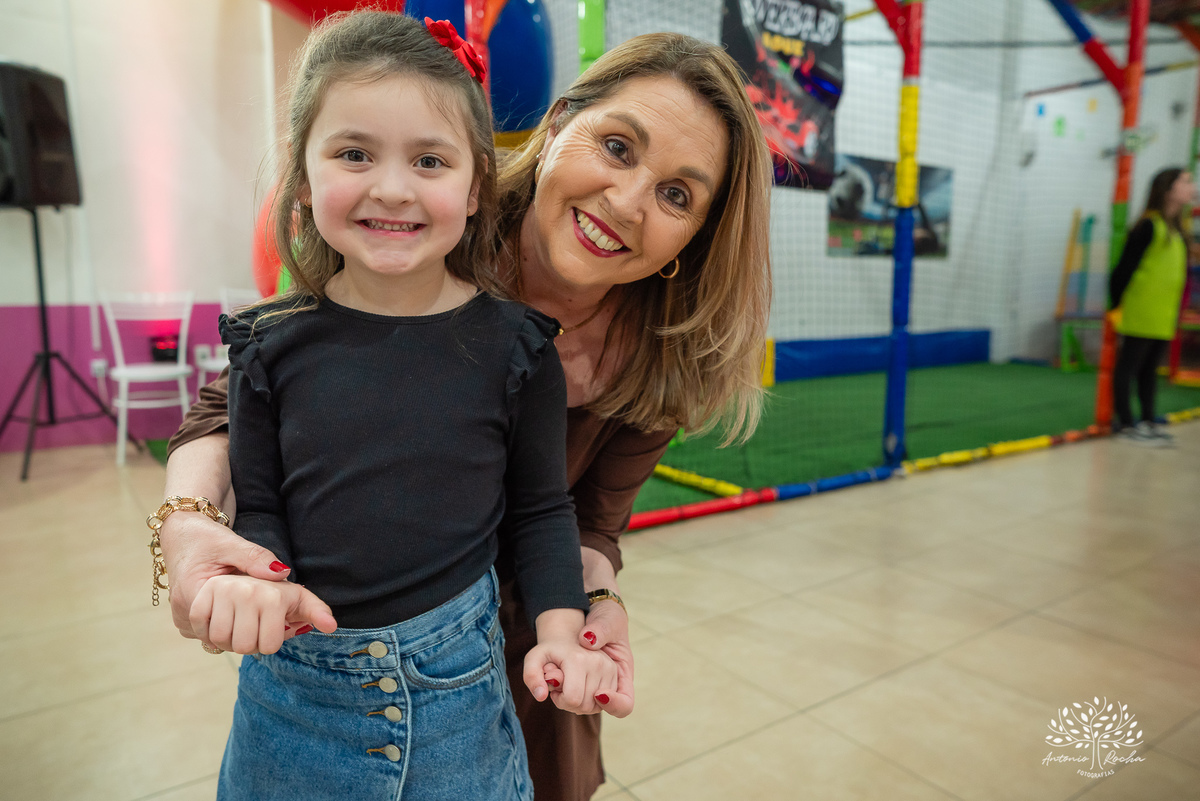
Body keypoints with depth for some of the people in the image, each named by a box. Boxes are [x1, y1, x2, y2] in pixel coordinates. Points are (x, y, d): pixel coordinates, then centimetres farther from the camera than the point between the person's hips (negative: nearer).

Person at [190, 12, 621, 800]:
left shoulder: (512, 344, -10)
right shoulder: (272, 345, -6)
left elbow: (540, 510, -1)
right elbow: (259, 506, 1)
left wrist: (561, 628, -11)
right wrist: (259, 580, -18)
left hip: (455, 675, -1)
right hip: (292, 680, 2)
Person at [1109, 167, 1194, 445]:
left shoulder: (1177, 230, 13)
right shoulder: (1149, 226, -11)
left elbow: (1179, 272, 18)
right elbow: (1125, 267, -13)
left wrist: (1175, 310, 17)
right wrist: (1116, 305, -13)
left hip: (1164, 317, 8)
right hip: (1141, 315, -8)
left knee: (1151, 367, 13)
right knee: (1129, 365, 0)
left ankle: (1148, 421, 21)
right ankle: (1126, 423, 6)